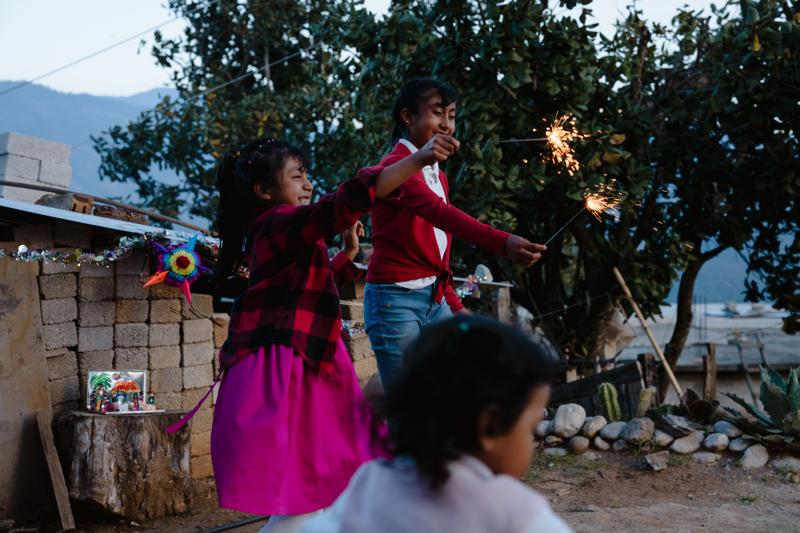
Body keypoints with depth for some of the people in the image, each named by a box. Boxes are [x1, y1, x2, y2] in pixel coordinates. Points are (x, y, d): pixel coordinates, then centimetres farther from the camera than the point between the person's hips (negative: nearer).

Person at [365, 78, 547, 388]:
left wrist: (454, 304, 13)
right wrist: (503, 243, -42)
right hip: (396, 297, -8)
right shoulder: (396, 166, -11)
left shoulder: (437, 174, 16)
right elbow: (439, 212, -29)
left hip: (436, 300, 8)